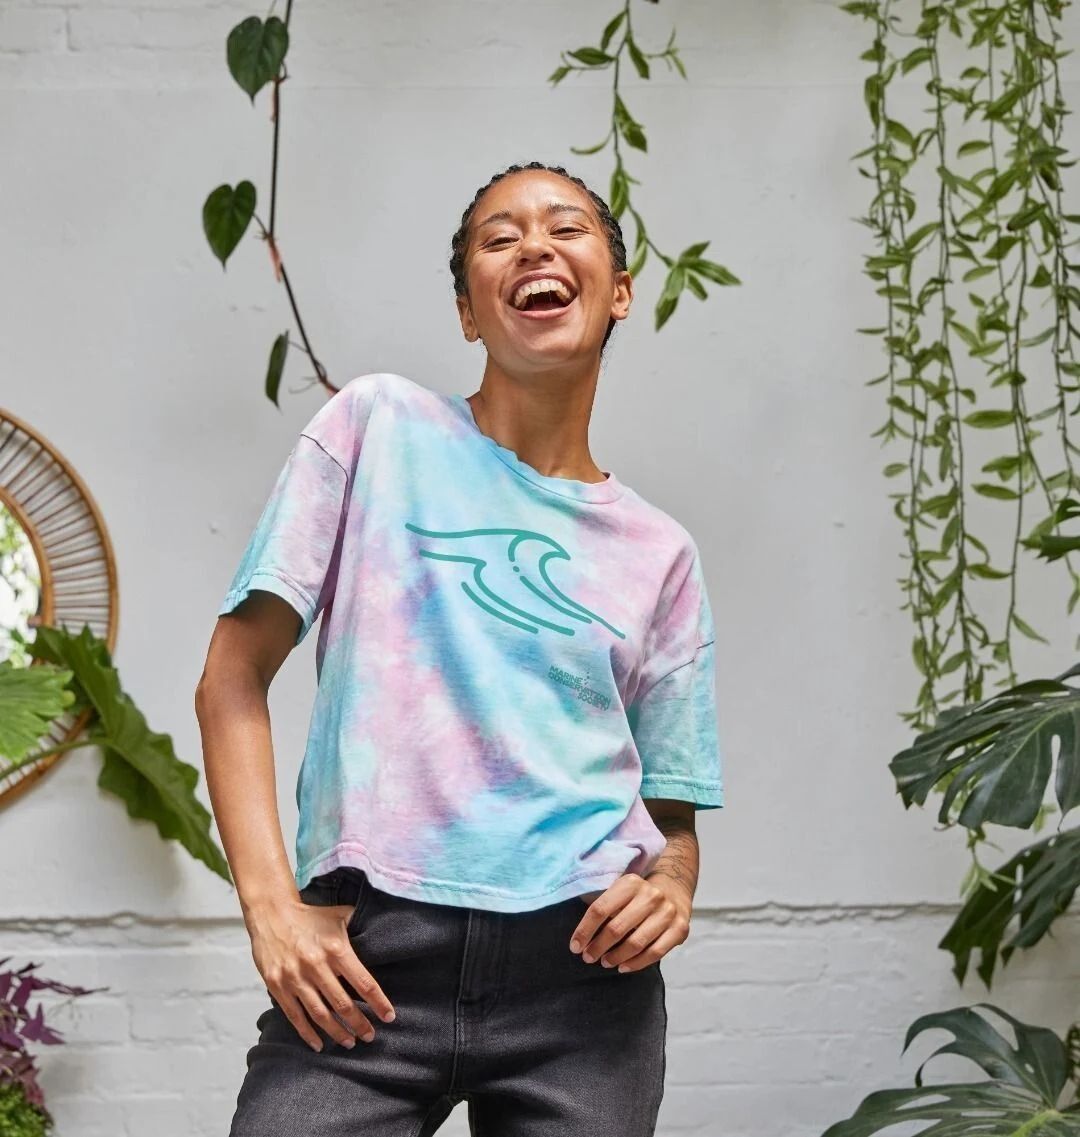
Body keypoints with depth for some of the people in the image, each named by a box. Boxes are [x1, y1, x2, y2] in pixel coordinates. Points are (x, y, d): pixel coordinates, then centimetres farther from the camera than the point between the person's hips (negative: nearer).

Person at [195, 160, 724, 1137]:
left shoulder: (660, 553, 13)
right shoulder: (379, 426, 6)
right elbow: (234, 680, 2)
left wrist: (670, 885, -7)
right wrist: (272, 905, -9)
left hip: (581, 960, 3)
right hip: (370, 953, -2)